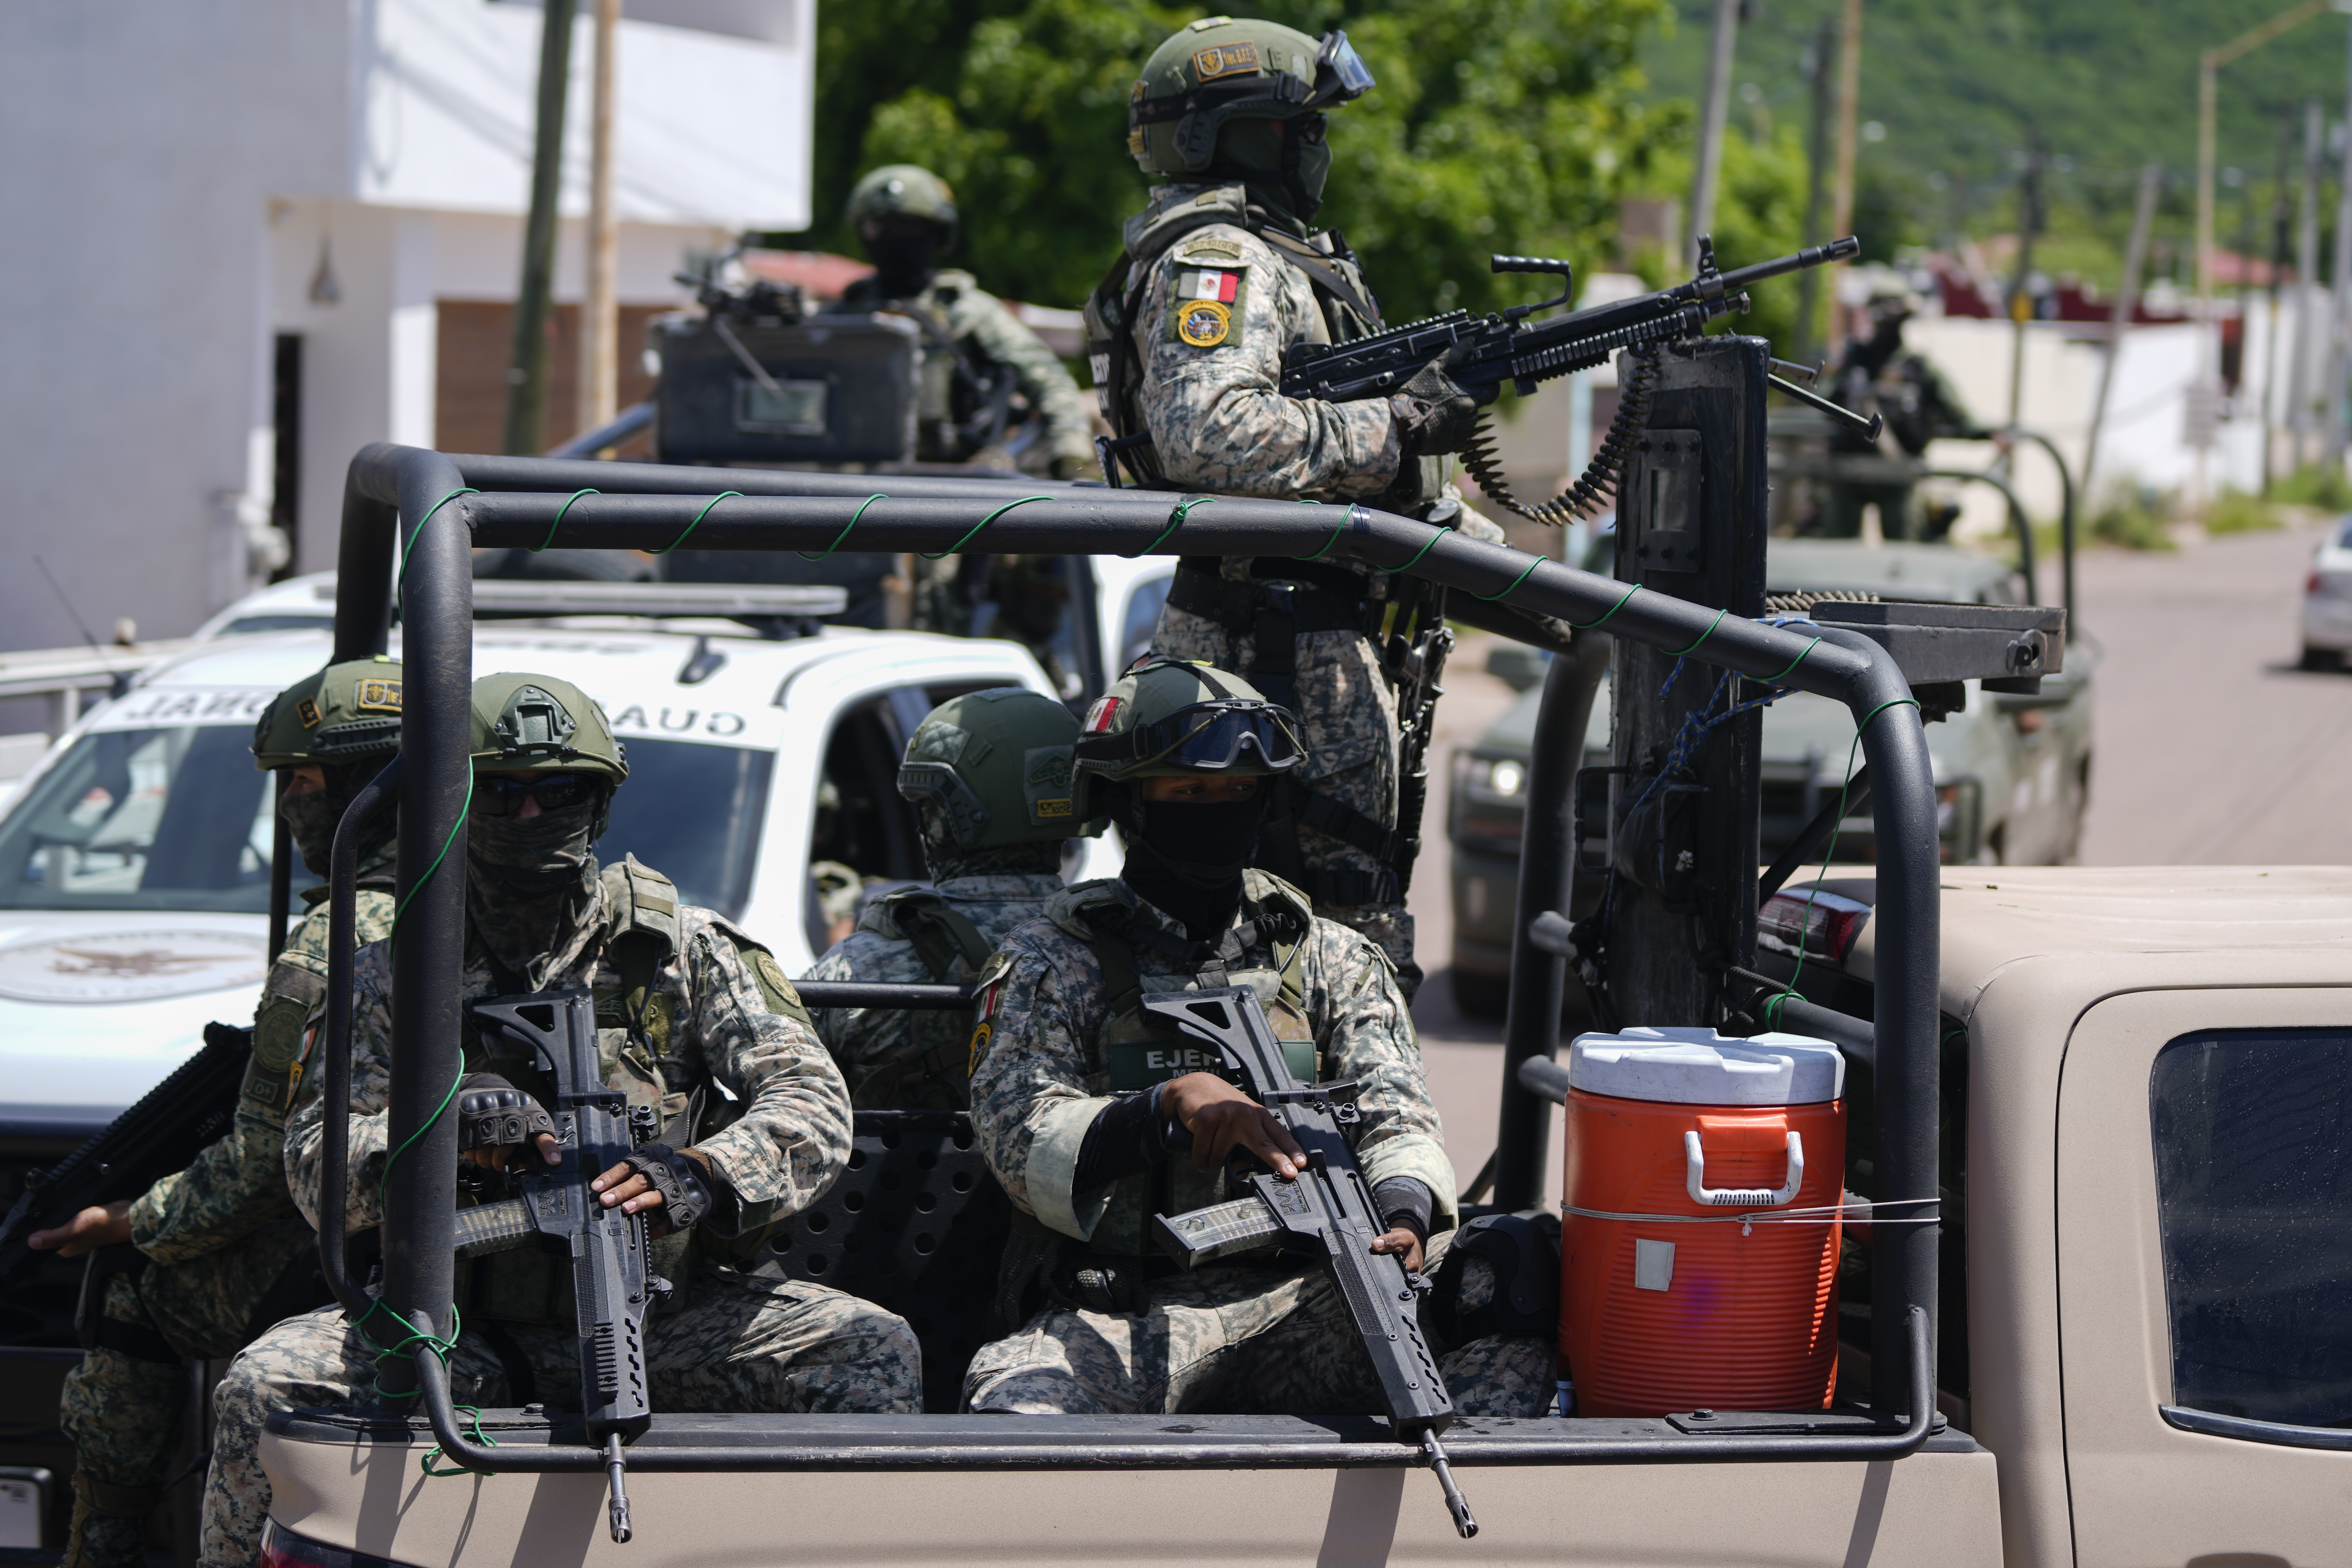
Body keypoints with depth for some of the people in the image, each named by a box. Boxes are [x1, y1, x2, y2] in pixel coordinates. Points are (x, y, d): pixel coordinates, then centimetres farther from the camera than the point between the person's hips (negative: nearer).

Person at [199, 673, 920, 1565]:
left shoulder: (682, 950, 7)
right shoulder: (395, 974, 9)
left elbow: (811, 1104, -3)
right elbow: (316, 1166, 1)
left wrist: (695, 1177, -24)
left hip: (656, 1319, 0)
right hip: (463, 1334, 0)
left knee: (873, 1351, -24)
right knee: (264, 1388, -26)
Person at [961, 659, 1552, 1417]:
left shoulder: (1333, 960, 20)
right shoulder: (1051, 962, 12)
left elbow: (1397, 1116, 7)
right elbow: (1020, 1138, -2)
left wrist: (1403, 1210, -18)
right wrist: (1171, 1105, -20)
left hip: (1303, 1296, 2)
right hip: (1122, 1313, -2)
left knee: (1502, 1288, -28)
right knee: (1012, 1396, -38)